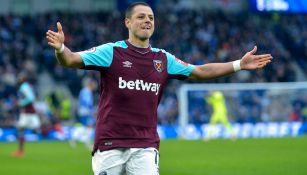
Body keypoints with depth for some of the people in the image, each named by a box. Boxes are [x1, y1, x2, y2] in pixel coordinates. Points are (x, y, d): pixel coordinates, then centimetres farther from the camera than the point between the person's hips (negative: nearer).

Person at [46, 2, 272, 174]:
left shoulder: (163, 59, 11)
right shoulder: (111, 52, -2)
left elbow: (199, 72, 16)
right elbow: (71, 60, -11)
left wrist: (239, 64, 9)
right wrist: (60, 48, -34)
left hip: (145, 146, 3)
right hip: (110, 145, -3)